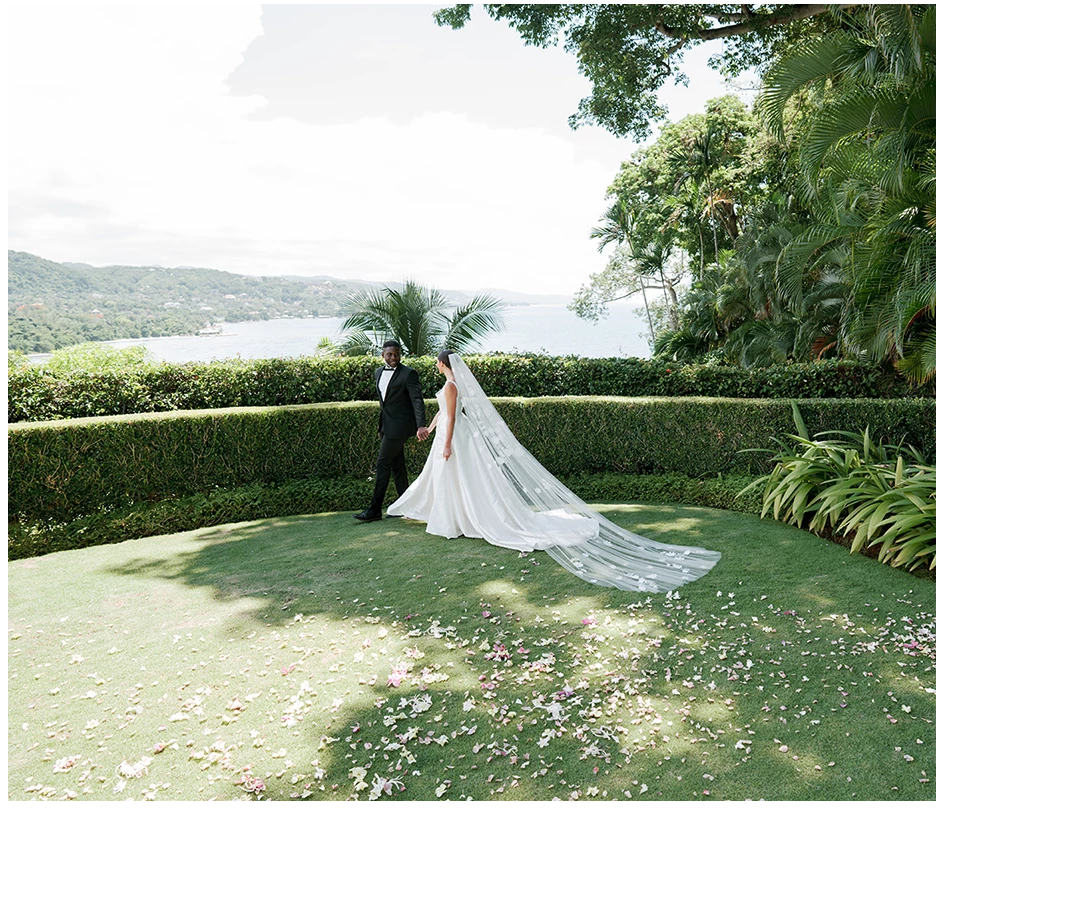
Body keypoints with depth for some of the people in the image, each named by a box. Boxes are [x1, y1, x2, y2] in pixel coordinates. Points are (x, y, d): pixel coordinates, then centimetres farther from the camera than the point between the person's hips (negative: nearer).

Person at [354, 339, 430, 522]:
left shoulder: (408, 374, -12)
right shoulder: (379, 372, 12)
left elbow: (417, 400, -19)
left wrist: (421, 425, -30)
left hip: (399, 426, -8)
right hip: (387, 426, 8)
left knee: (382, 464, -8)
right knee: (397, 466, 12)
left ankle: (375, 510, -2)